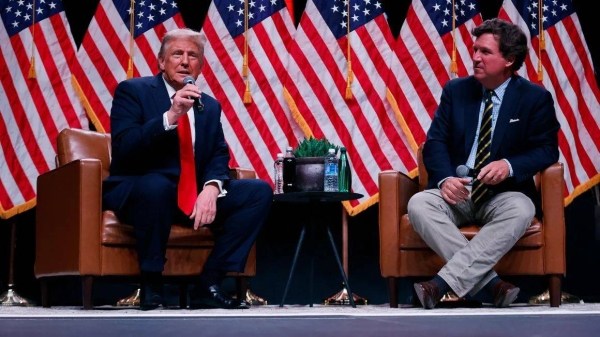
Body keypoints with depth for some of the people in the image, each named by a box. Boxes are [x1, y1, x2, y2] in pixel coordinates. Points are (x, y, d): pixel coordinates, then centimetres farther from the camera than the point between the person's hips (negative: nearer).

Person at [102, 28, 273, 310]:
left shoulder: (210, 106, 15)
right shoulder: (132, 91, -1)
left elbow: (219, 157, 6)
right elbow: (123, 148, -16)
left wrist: (211, 187, -17)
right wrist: (170, 116, -26)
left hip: (195, 197, 6)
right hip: (137, 192, -6)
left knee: (259, 191, -10)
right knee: (157, 185, -40)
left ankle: (207, 286, -11)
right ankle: (151, 285, -20)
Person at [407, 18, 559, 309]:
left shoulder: (536, 98, 2)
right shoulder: (455, 90, 9)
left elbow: (546, 149, -2)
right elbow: (435, 142, 3)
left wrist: (510, 165, -23)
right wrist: (445, 178, -18)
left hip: (503, 194, -2)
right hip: (456, 192, 2)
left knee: (521, 209, -38)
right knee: (419, 205, -30)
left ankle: (442, 283, -38)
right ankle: (490, 282, -33)